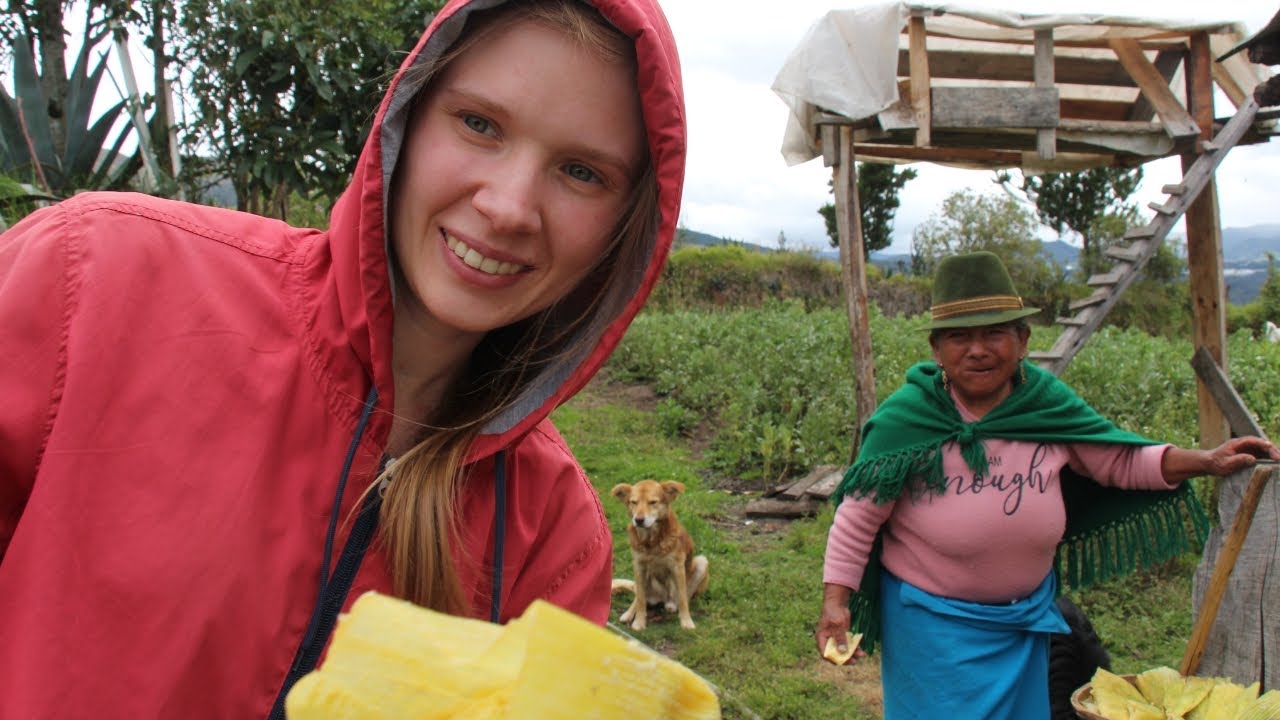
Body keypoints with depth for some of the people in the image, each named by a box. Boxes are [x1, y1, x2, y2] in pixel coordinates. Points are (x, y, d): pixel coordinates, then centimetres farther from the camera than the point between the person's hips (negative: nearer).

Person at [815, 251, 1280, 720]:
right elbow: (856, 520, -14)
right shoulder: (904, 419, -20)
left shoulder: (1049, 406, -9)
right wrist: (835, 603, -20)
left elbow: (1123, 461, 6)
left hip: (1025, 618, 5)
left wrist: (1207, 461, -6)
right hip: (931, 622, -4)